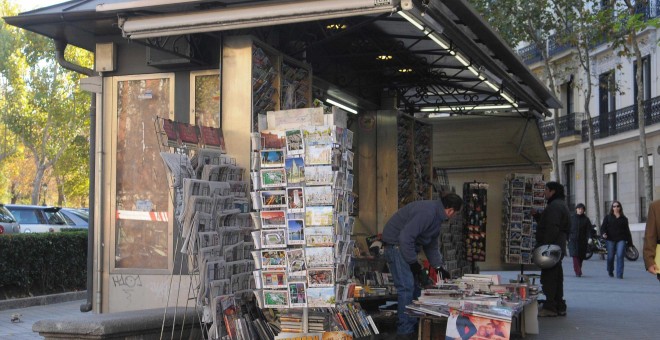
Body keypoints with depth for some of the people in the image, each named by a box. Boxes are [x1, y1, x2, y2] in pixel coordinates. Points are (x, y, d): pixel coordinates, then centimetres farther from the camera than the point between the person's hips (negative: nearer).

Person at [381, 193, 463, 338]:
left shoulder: (436, 215, 10)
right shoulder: (427, 212, -25)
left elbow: (432, 244, 20)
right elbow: (405, 237, -29)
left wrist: (438, 266, 14)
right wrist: (413, 262, -20)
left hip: (406, 246, 11)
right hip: (396, 244, -11)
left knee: (414, 287, 12)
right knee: (406, 287, -13)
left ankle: (414, 326, 20)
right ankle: (405, 332, -10)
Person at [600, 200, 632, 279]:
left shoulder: (624, 219, 13)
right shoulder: (608, 217, 11)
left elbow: (627, 231, 14)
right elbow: (603, 226, 3)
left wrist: (630, 242, 11)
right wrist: (603, 233, -19)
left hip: (621, 240, 0)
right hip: (610, 240, 0)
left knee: (620, 256, -13)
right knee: (610, 257, 4)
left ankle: (619, 274, -12)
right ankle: (610, 271, 29)